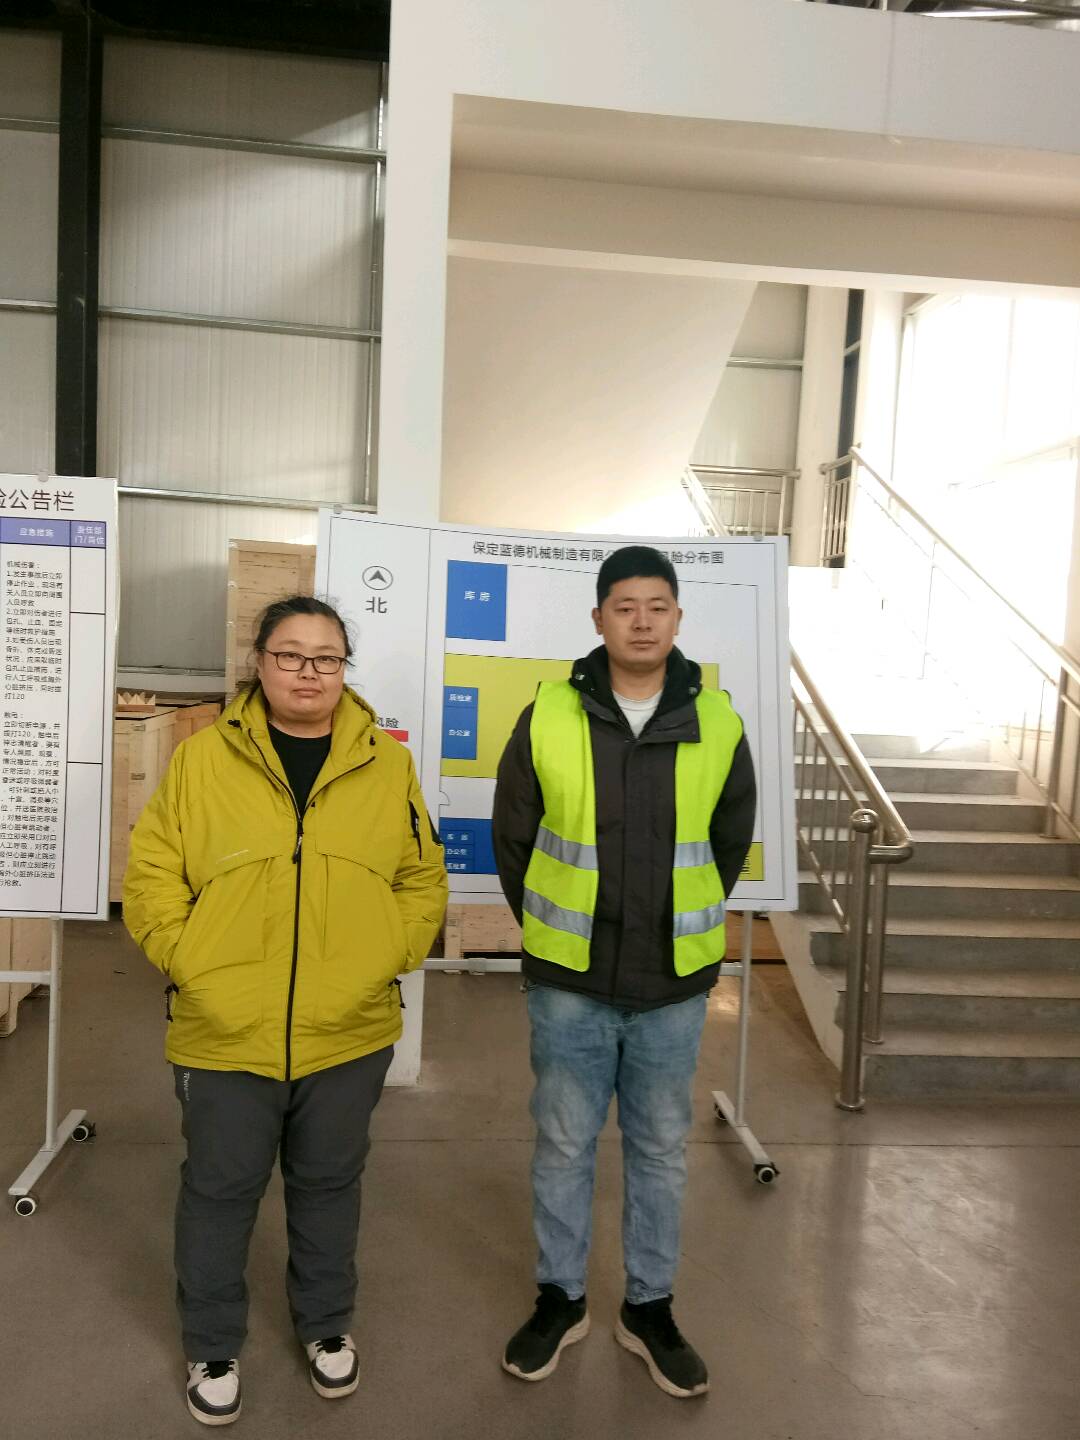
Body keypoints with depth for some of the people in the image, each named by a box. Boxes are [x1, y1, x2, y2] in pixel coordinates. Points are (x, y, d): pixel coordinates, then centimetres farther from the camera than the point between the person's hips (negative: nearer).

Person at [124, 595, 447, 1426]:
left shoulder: (387, 764, -1)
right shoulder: (204, 757, -5)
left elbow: (424, 880, 5)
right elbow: (152, 876, -2)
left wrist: (384, 961, -5)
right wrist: (193, 964, -10)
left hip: (349, 1032, 2)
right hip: (225, 1035, -1)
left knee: (329, 1185, 21)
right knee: (219, 1192, 16)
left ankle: (326, 1326, 46)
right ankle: (213, 1348, 41)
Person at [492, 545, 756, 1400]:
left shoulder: (717, 723, -4)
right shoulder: (549, 717, -8)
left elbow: (730, 843, 10)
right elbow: (513, 838, 4)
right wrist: (553, 935, 8)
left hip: (674, 986, 1)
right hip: (569, 982, -1)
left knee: (662, 1151, 16)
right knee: (564, 1145, 14)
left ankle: (651, 1307, 36)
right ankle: (561, 1298, 35)